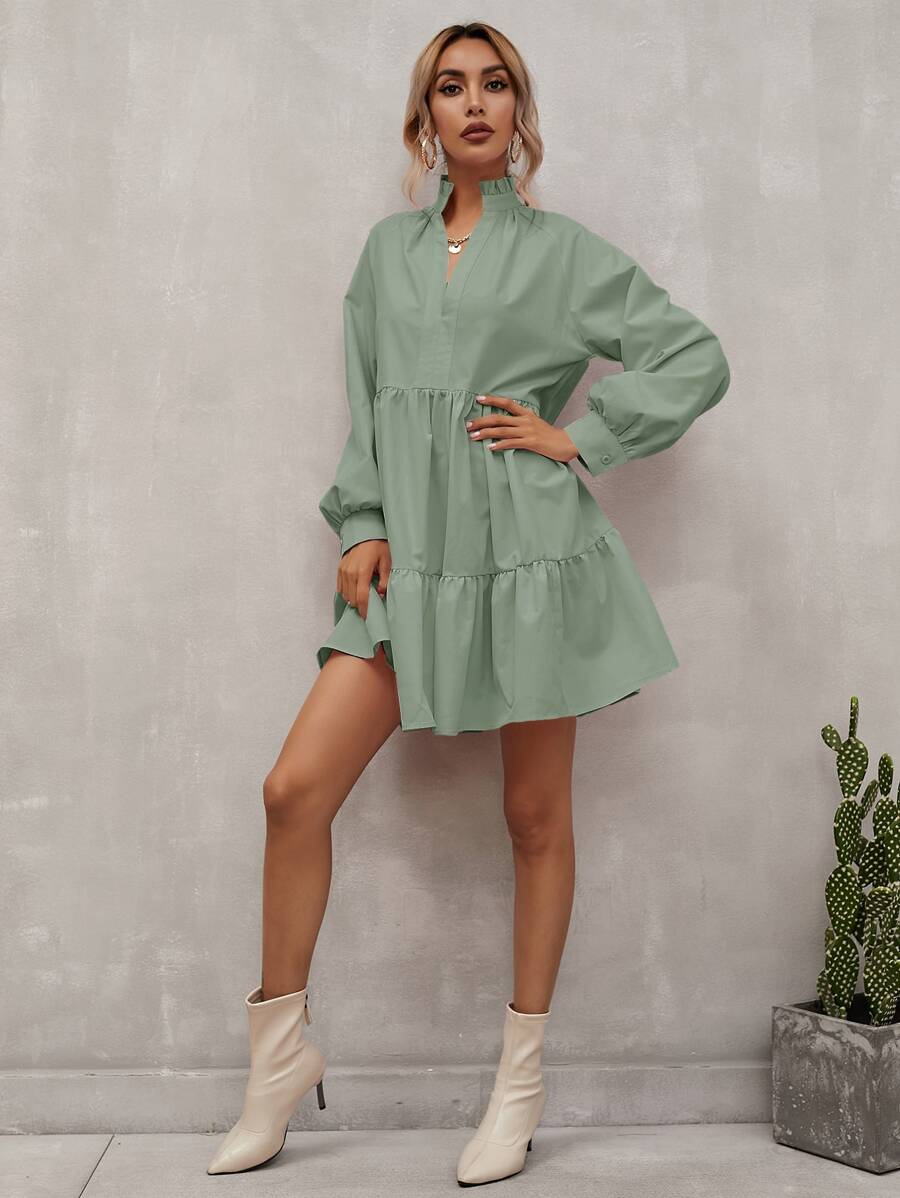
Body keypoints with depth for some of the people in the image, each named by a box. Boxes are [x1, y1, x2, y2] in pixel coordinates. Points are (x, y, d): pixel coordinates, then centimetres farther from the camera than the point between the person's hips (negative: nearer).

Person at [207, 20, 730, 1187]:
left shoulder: (562, 249, 5)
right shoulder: (389, 248, 15)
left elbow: (697, 358, 3)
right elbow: (368, 406, 15)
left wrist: (580, 436, -4)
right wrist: (362, 527, 3)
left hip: (531, 555, -3)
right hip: (416, 559, 3)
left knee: (536, 816, 5)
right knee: (296, 787, -6)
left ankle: (521, 1081, 20)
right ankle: (281, 1048, 13)